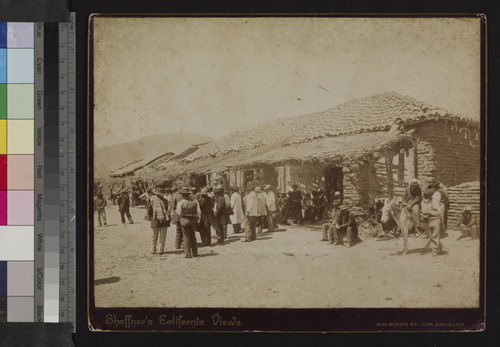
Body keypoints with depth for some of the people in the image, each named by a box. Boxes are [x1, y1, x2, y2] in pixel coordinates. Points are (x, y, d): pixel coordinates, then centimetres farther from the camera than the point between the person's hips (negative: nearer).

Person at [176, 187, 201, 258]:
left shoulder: (180, 203, -7)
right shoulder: (195, 201, 3)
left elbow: (179, 213, -3)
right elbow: (199, 212, 2)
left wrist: (176, 210, 16)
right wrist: (198, 220, 10)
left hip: (184, 220, -3)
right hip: (193, 220, 4)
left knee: (186, 237, 3)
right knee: (193, 237, 16)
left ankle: (188, 254, 1)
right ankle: (195, 253, 19)